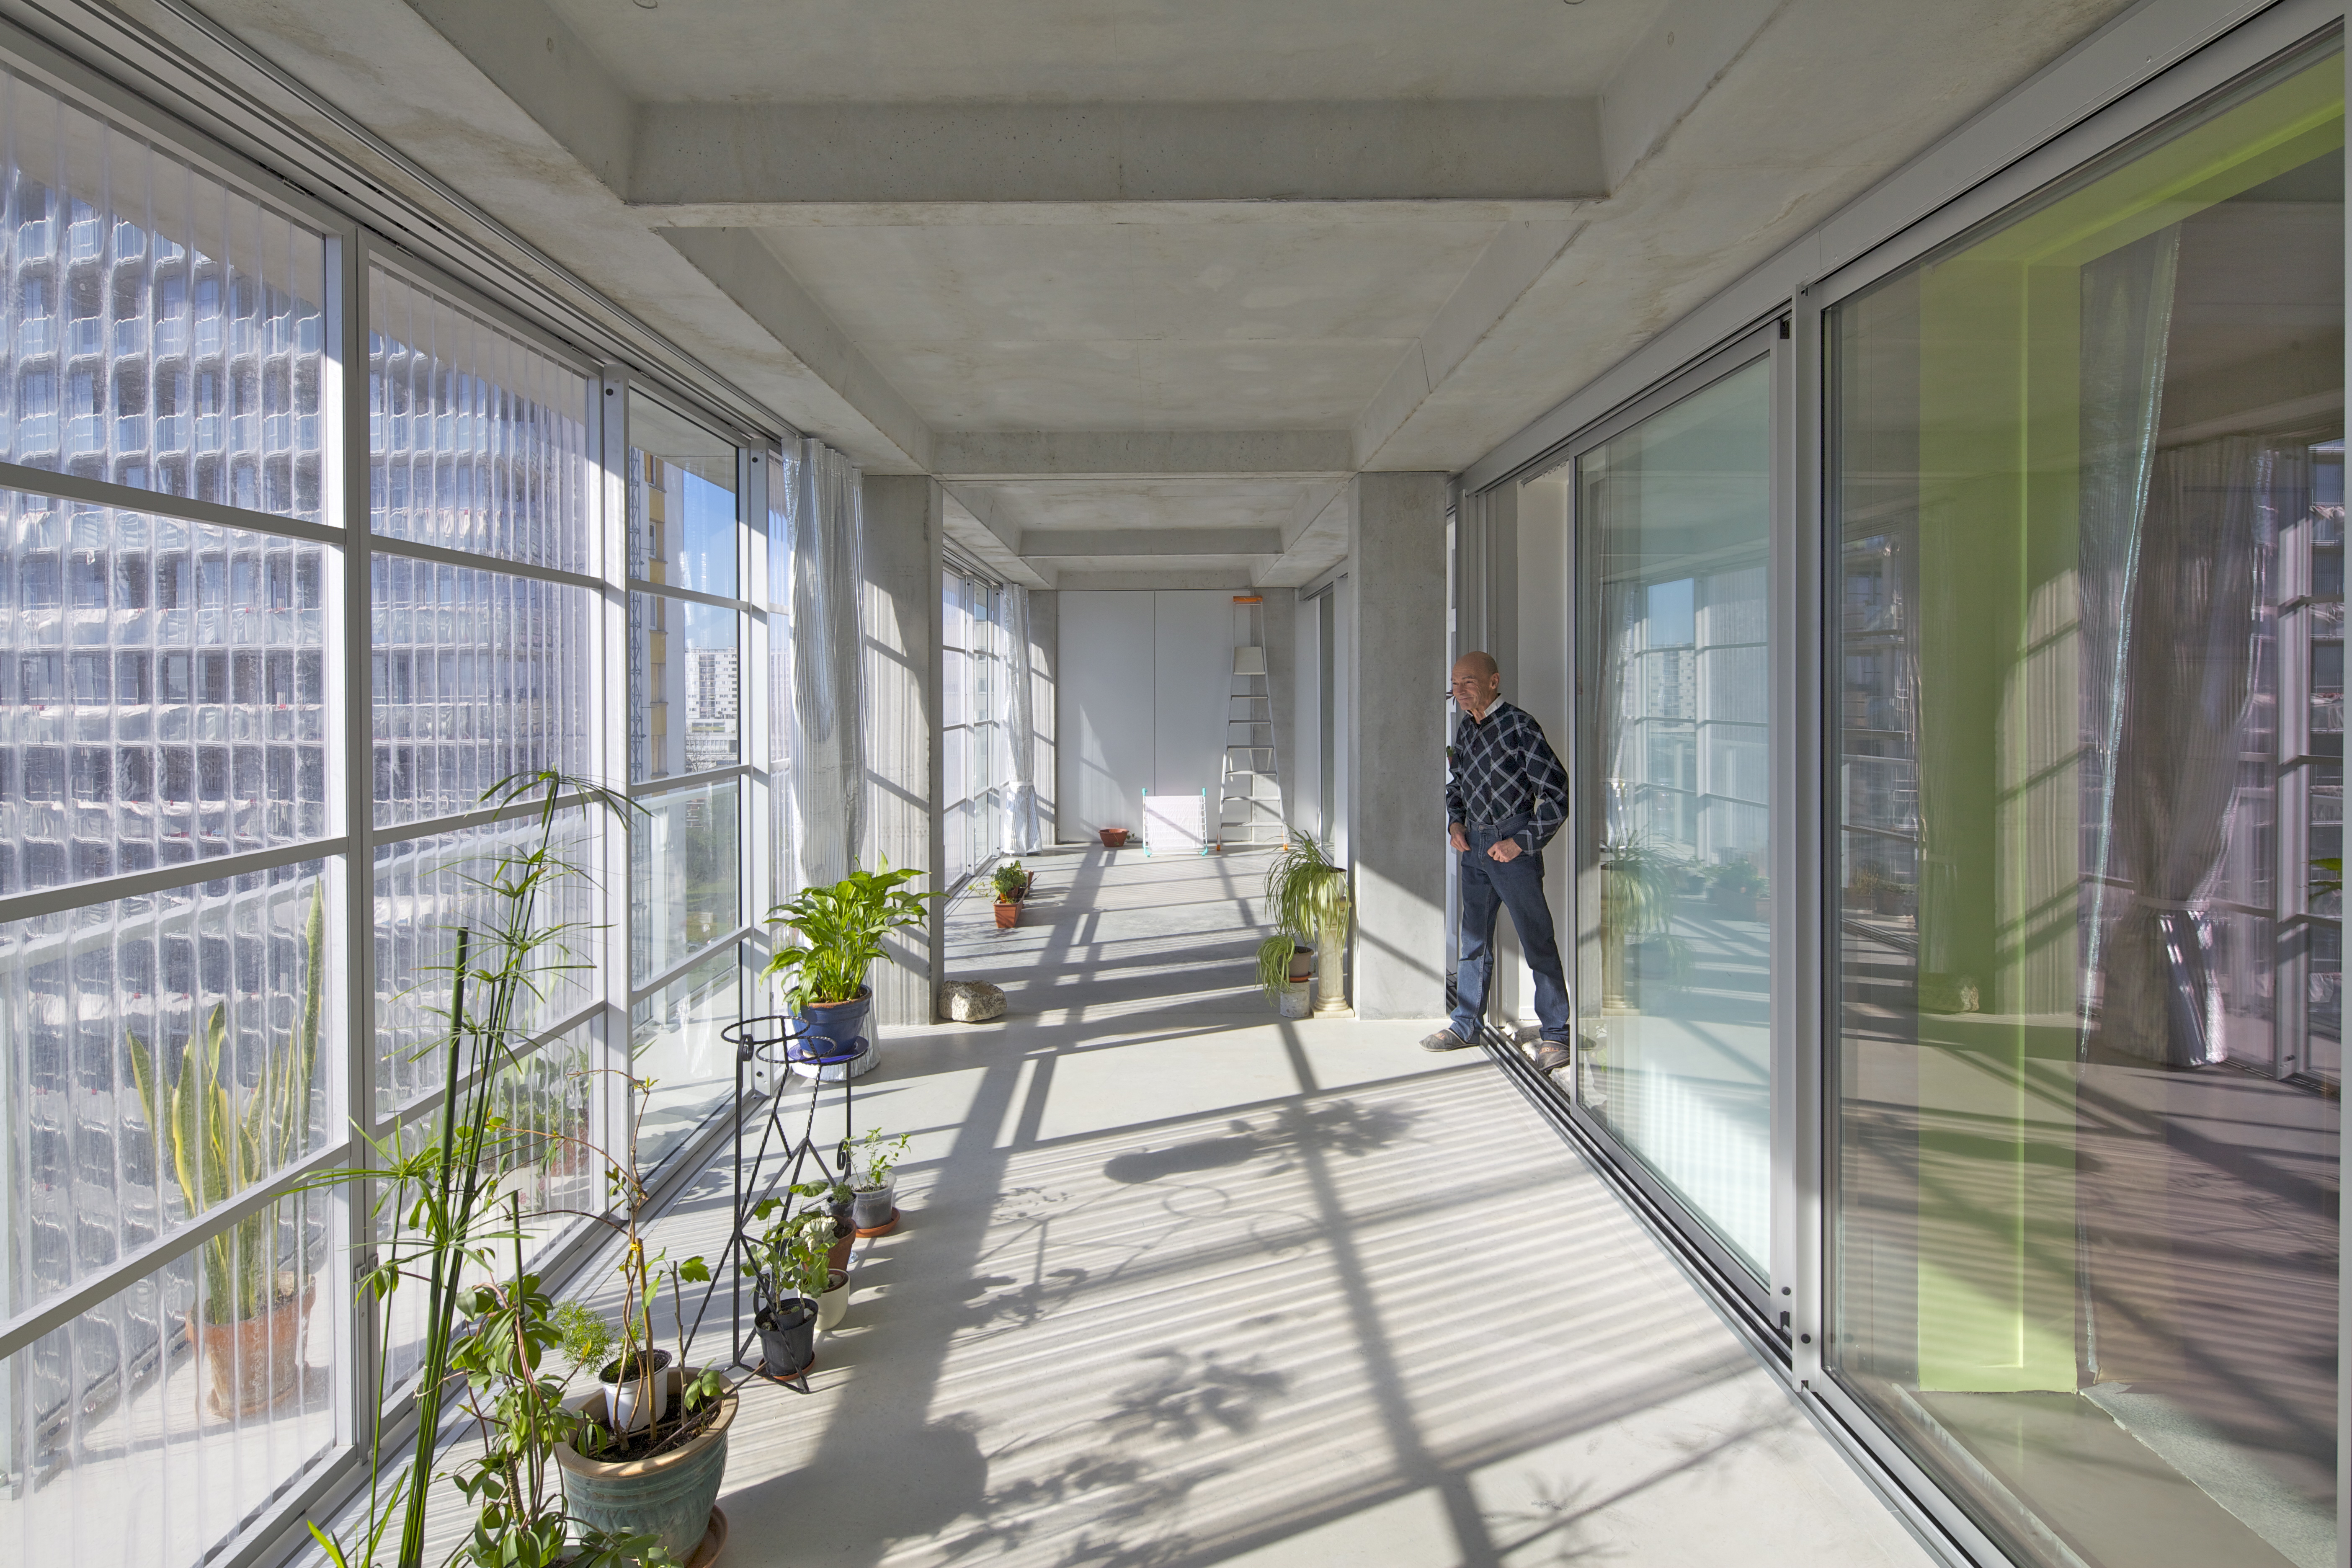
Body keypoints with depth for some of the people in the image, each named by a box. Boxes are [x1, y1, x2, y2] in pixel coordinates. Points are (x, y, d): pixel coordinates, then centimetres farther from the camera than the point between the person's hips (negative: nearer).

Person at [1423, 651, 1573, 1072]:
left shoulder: (1519, 727, -13)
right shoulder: (1464, 729, 10)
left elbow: (1557, 792, -13)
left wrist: (1521, 843, -15)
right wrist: (1455, 822, 7)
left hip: (1512, 843, -7)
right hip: (1474, 844, 7)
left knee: (1537, 940, -2)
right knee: (1473, 938, 14)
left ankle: (1555, 1033, 7)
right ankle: (1465, 1024, 24)